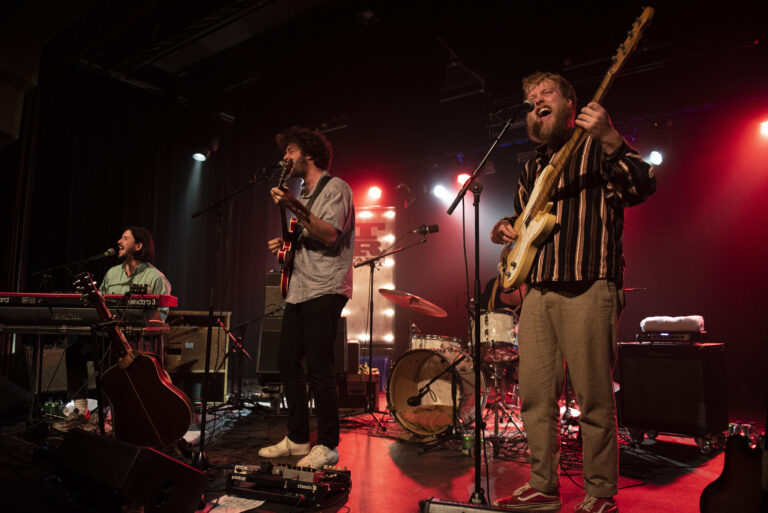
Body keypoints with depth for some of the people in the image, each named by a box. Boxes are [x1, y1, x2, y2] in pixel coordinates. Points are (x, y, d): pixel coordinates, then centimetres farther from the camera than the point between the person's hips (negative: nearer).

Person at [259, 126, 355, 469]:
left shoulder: (335, 187, -4)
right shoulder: (302, 194, 22)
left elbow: (330, 236, -19)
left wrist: (295, 208, -26)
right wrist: (284, 245, 9)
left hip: (325, 290, -9)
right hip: (299, 289, 9)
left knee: (318, 367, -9)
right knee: (287, 362, 9)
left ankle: (327, 445, 3)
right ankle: (297, 439, 21)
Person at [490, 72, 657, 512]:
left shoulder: (599, 147, 5)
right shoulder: (533, 169, 24)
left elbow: (641, 188, -12)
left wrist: (610, 139, -26)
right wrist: (505, 229, 11)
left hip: (588, 287, -6)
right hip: (538, 290, 6)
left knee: (594, 398, -2)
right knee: (535, 396, 6)